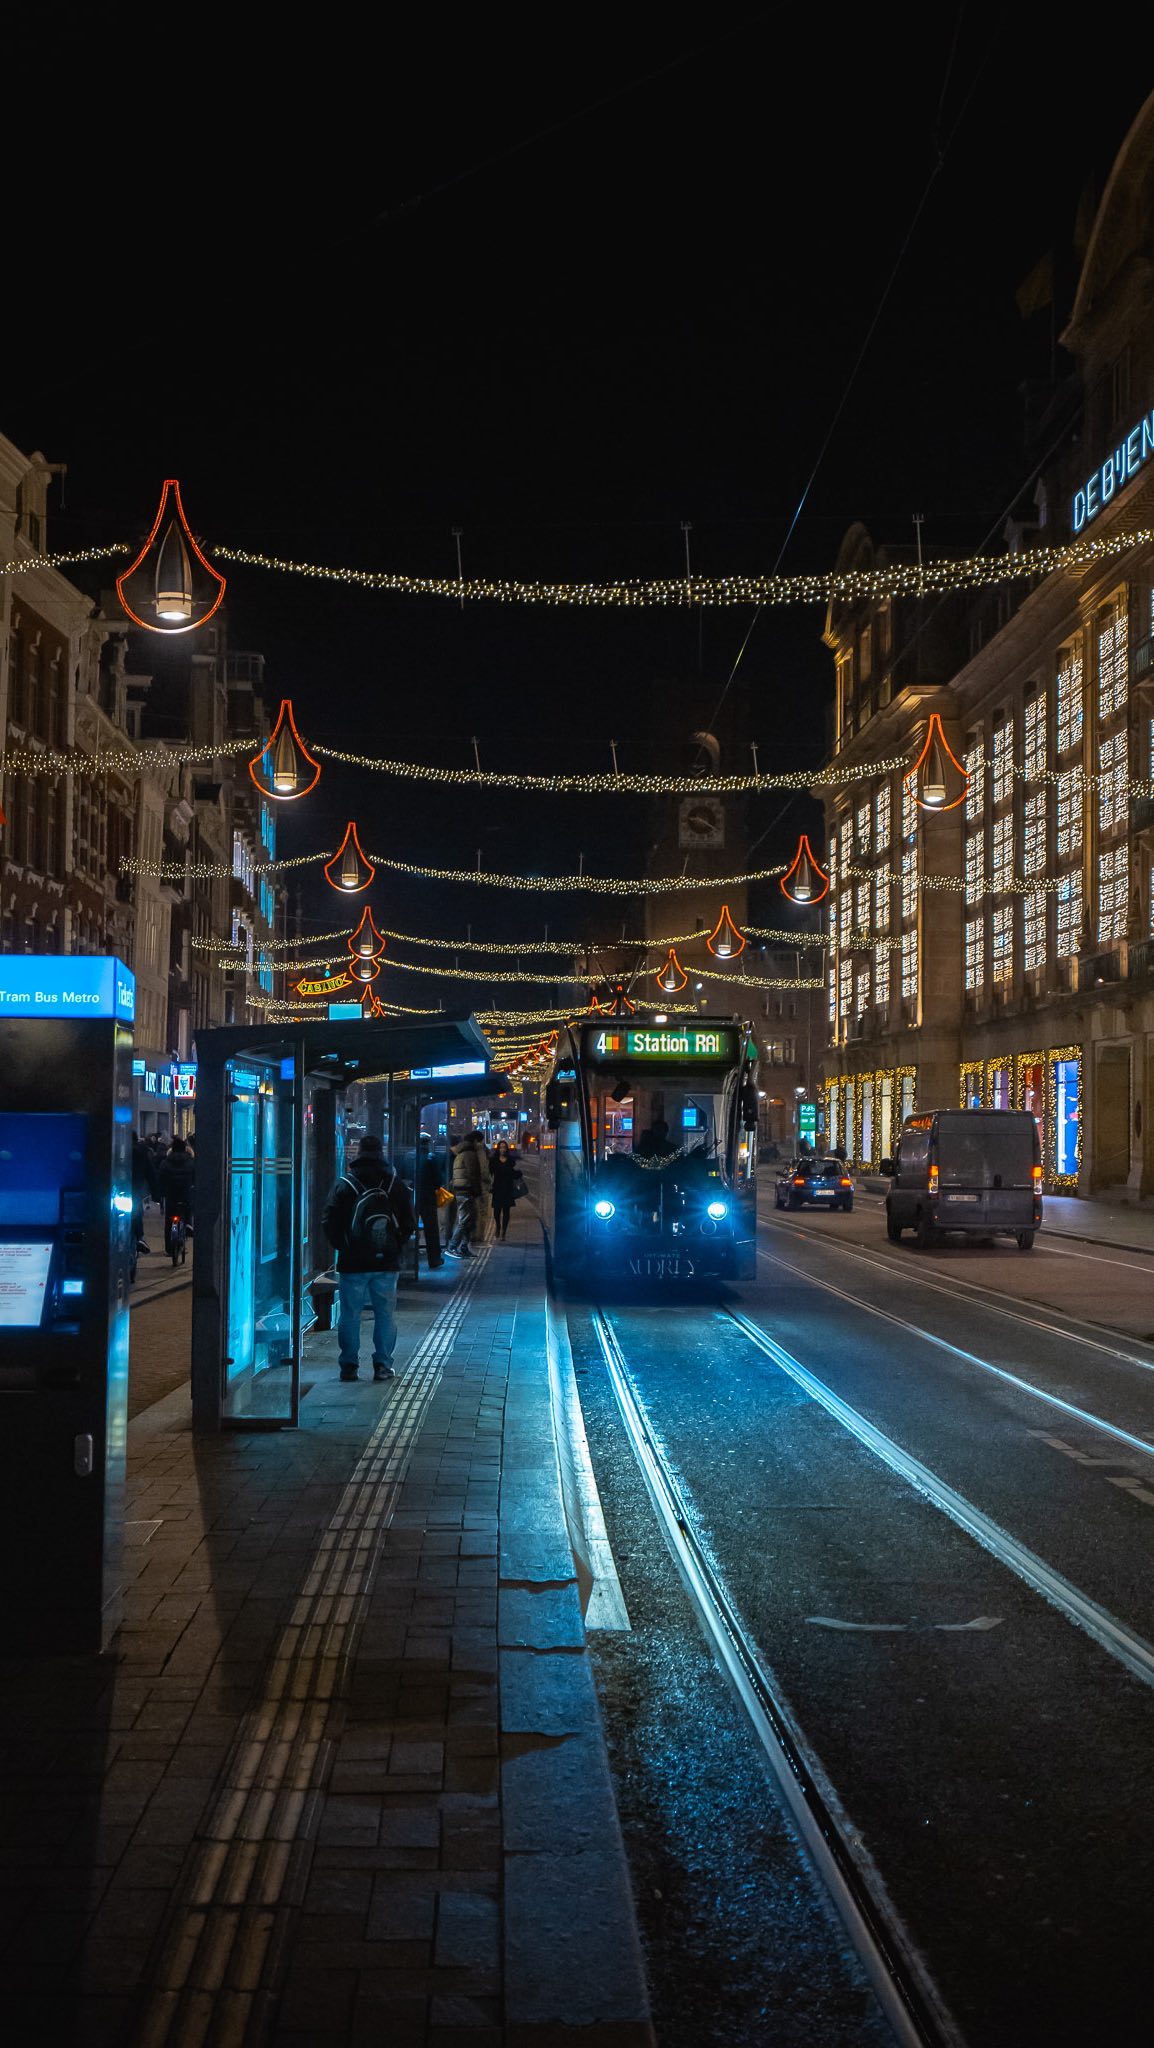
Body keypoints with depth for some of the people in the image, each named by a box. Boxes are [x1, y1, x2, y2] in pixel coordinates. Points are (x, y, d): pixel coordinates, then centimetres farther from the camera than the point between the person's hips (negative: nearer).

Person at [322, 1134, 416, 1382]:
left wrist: (341, 1246, 10)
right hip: (386, 1262, 1)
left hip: (352, 1262, -1)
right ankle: (383, 1366, 6)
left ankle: (349, 1365, 7)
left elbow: (329, 1222, -2)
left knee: (350, 1315, 5)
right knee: (386, 1314, 7)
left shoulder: (343, 1184, -3)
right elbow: (409, 1222, 5)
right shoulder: (396, 1183, 3)